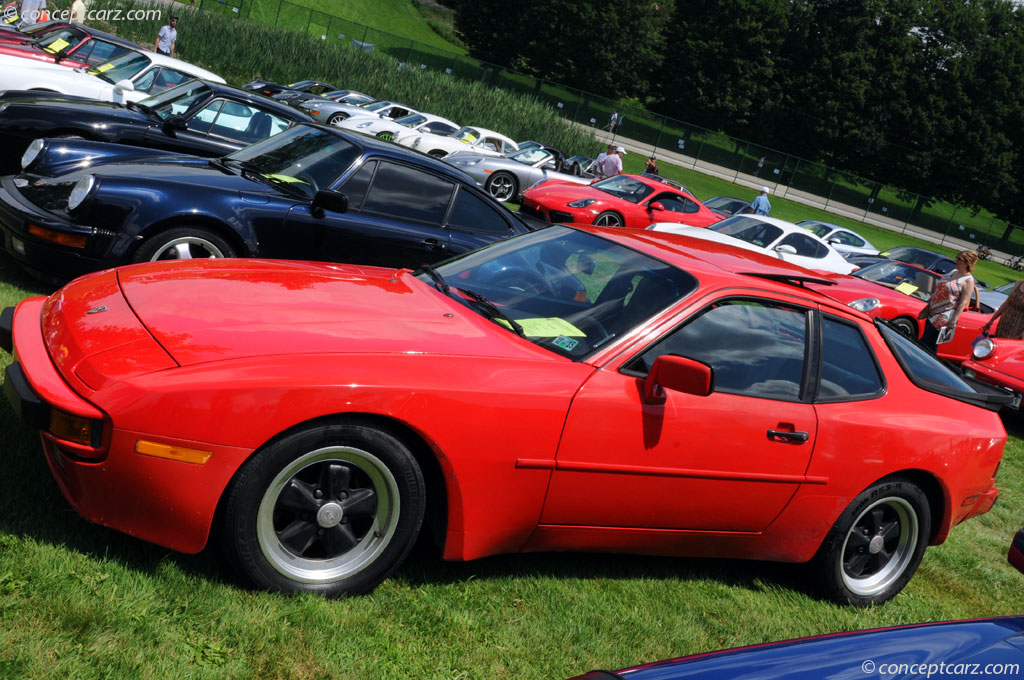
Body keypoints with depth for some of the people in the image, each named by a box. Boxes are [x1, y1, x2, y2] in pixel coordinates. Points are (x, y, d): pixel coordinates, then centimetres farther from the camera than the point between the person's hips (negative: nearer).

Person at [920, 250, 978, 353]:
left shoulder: (968, 280, -11)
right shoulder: (953, 272, 14)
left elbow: (963, 303, -16)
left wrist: (953, 322, -22)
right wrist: (927, 308, 21)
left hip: (945, 317, -8)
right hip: (932, 314, 9)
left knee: (927, 343, -10)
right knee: (924, 340, 12)